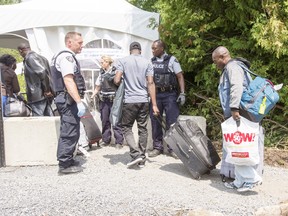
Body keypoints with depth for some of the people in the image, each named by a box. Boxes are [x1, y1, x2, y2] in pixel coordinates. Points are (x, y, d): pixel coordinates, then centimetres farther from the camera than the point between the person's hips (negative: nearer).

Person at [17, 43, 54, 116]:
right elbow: (49, 72, 15)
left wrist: (46, 90, -16)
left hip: (37, 96, -9)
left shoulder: (29, 58, -9)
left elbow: (42, 72, -22)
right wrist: (48, 90, 13)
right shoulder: (40, 57, 17)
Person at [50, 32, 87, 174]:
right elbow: (68, 81, -24)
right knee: (70, 133, -6)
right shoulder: (67, 56, -13)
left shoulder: (63, 56, 20)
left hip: (65, 100, 11)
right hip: (69, 100, -11)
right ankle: (65, 165, 0)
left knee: (67, 132, 18)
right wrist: (79, 102, -29)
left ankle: (67, 160, 29)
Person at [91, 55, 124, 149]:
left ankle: (119, 141, 2)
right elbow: (98, 87, 16)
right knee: (105, 121, 9)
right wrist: (92, 96, 8)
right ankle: (106, 140, 19)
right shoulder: (101, 73, 12)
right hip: (104, 100, 6)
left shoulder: (115, 71, -5)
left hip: (114, 100, -5)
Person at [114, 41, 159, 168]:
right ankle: (142, 159, 15)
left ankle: (136, 154, -8)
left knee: (126, 128, 8)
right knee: (143, 129, 10)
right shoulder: (147, 62, 6)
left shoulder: (123, 61, 0)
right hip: (144, 100, 3)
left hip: (129, 100, -3)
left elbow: (117, 80, -9)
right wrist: (154, 104, -2)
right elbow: (150, 83, -1)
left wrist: (120, 82, 16)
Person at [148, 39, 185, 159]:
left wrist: (182, 93, -9)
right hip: (155, 94, 4)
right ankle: (157, 147, 17)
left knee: (172, 122, -2)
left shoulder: (171, 60, -1)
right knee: (155, 121, 6)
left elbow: (180, 76, -2)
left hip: (170, 94, -4)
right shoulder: (151, 62, 10)